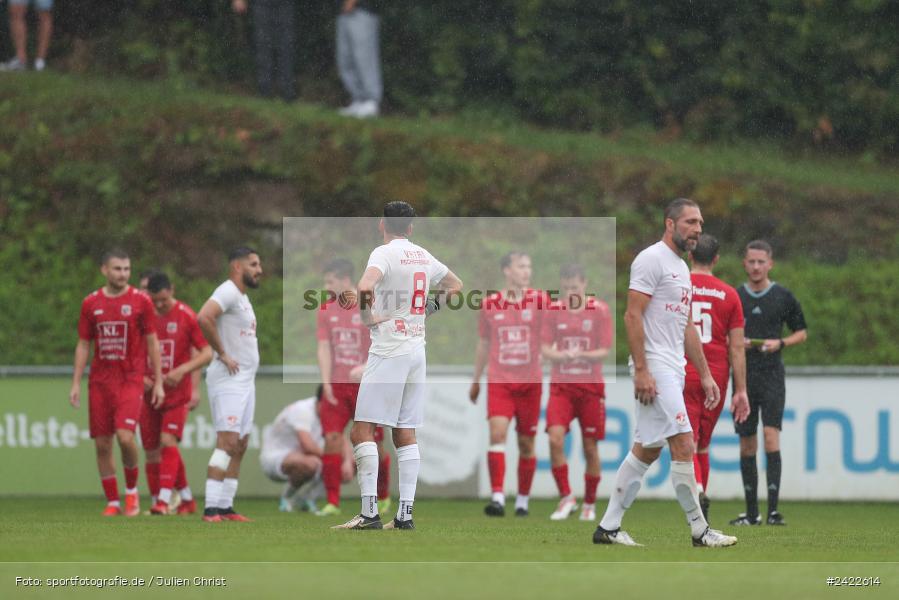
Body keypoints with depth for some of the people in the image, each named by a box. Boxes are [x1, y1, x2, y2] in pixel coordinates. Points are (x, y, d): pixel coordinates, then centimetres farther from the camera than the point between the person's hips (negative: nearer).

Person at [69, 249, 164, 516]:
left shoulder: (140, 301, 1)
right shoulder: (91, 303, 7)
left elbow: (152, 343, 4)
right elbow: (83, 345, 12)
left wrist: (158, 382, 0)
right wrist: (76, 383, 5)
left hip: (131, 380, -3)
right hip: (99, 381, 3)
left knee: (125, 436, -19)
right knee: (102, 444, 1)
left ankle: (131, 489, 5)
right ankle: (113, 502, 11)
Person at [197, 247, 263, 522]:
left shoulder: (242, 297, 18)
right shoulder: (228, 292, -13)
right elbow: (204, 317, -31)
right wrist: (222, 353, -23)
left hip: (246, 380, 10)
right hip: (228, 378, -10)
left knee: (240, 445, 10)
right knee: (228, 442, -16)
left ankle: (226, 506, 13)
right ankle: (211, 508, -19)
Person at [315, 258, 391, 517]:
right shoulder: (327, 309, 6)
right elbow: (324, 348, 3)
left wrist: (366, 367, -24)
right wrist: (326, 383, -8)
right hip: (336, 386, 3)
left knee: (374, 446, 2)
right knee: (332, 439, -11)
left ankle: (383, 496, 25)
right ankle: (332, 502, -9)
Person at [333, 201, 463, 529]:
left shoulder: (385, 253, -9)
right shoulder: (424, 257, 13)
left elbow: (366, 285, -29)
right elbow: (455, 284, 30)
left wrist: (366, 314, -13)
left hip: (389, 351, -7)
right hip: (418, 348, 7)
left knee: (362, 430, -7)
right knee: (406, 434, 9)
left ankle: (369, 512, -16)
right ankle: (405, 513, 4)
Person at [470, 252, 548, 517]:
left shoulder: (538, 300, 1)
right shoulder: (489, 304, 5)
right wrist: (476, 380, 22)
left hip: (530, 383, 0)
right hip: (499, 382, 0)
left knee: (526, 443, 6)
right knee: (497, 433, -17)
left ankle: (522, 500, 20)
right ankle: (497, 497, -22)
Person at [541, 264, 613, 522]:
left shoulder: (599, 310, -3)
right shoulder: (553, 310, 2)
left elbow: (604, 351, -5)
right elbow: (545, 348, 1)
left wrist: (582, 355, -24)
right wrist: (563, 355, -20)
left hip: (591, 387, -1)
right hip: (561, 386, 1)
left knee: (590, 447, 2)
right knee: (555, 439, -17)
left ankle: (589, 504, 17)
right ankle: (566, 498, -5)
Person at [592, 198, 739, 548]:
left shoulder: (681, 268, 19)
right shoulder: (651, 260, -11)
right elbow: (632, 316, -17)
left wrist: (705, 374, 20)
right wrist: (641, 370, -23)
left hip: (674, 368, 10)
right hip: (654, 367, -10)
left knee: (647, 450, 10)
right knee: (683, 445, -11)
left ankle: (608, 527, 13)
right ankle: (699, 530, -7)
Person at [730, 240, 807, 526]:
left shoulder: (783, 297, 3)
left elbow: (802, 333, 10)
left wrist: (780, 343, -9)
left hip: (772, 376, -2)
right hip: (743, 376, 2)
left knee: (771, 435, -15)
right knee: (747, 444, 4)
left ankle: (773, 510, -17)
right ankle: (751, 511, 11)